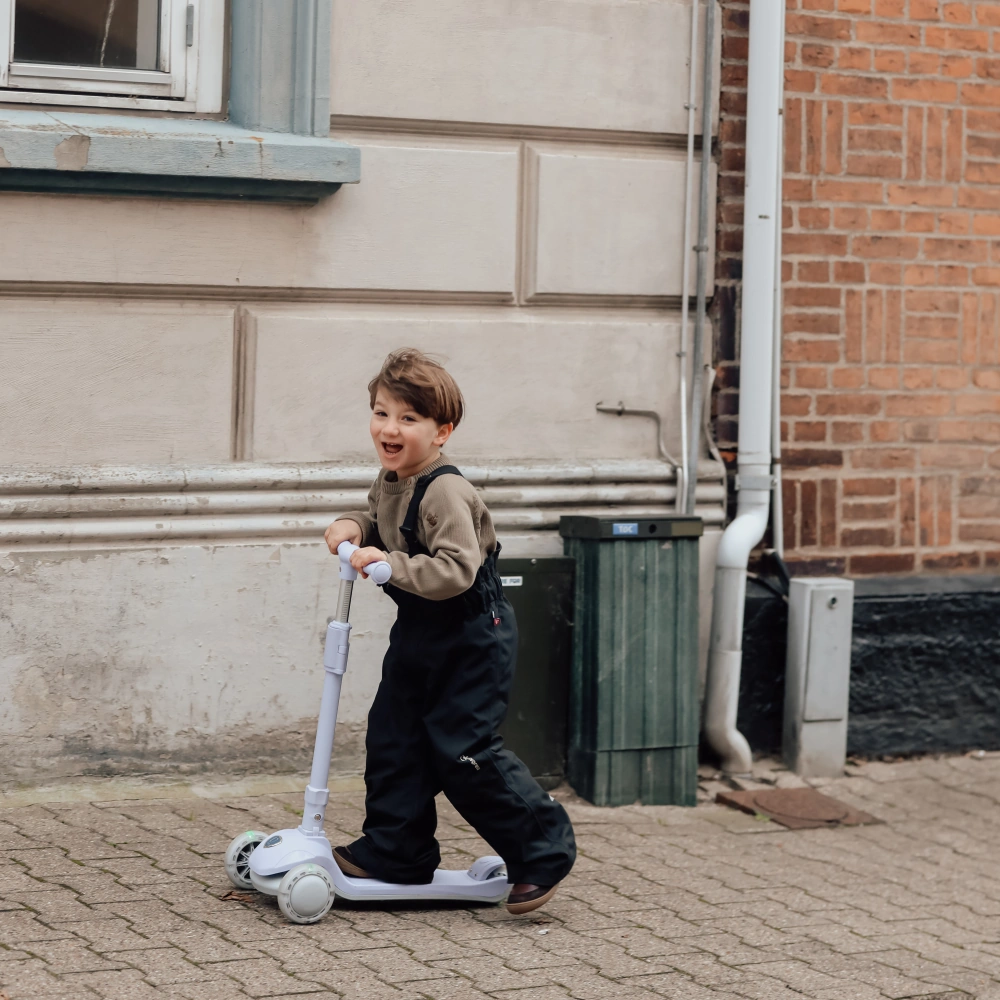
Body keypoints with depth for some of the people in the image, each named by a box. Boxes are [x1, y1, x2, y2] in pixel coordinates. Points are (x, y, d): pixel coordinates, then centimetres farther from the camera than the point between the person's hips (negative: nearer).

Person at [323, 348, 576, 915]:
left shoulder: (445, 493, -26)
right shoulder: (390, 482, 3)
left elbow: (455, 570, -35)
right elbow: (381, 525, 23)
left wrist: (390, 565, -34)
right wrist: (353, 527, 2)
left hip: (472, 637, -9)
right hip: (420, 633, 9)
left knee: (463, 749, -9)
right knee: (393, 737, 9)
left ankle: (543, 849, 5)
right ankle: (395, 852, 20)